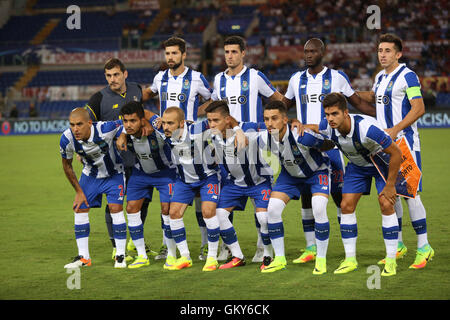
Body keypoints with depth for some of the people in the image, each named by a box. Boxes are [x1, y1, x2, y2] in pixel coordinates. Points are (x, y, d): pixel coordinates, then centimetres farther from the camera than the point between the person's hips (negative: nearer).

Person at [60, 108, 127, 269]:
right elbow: (67, 165, -5)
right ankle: (83, 257, 8)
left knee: (116, 209, -14)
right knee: (80, 209, -3)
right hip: (90, 175, 3)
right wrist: (78, 191, -2)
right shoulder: (66, 139, -25)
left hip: (114, 174, -3)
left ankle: (120, 256, 0)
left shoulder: (105, 129, -36)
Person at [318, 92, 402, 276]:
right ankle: (350, 259, 4)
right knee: (347, 206, -5)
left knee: (386, 205, -17)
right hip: (356, 164, 5)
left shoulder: (367, 128, -40)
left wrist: (390, 185, -24)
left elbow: (396, 153, -29)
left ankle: (391, 261, -7)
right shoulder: (327, 127, -23)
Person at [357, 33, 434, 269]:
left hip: (405, 143, -8)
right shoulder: (380, 77, 15)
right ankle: (398, 245, 19)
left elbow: (419, 109, -17)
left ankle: (424, 248, -5)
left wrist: (396, 129, -23)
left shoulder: (407, 76, -9)